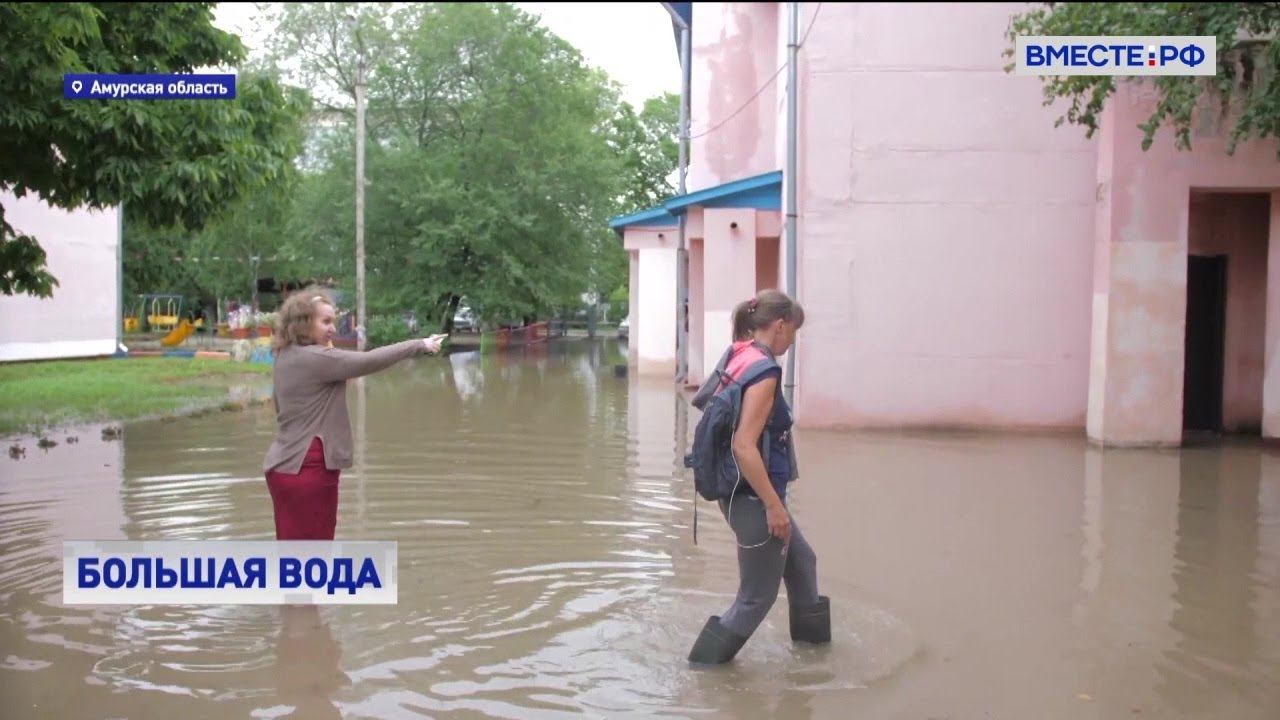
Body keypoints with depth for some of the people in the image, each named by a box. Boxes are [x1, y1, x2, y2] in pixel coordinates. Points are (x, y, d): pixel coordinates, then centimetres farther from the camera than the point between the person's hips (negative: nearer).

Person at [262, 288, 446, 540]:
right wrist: (420, 344, -11)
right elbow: (369, 361, -19)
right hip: (307, 468, -9)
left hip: (286, 466, 9)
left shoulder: (286, 357, 10)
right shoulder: (314, 358, -18)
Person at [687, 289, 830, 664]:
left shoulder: (738, 359, 6)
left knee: (801, 561, 27)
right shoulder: (764, 371, -21)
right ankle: (704, 663, 15)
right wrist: (774, 506, -21)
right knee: (757, 597, 6)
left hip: (745, 492, 10)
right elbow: (744, 447, -27)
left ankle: (811, 636, 44)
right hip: (754, 497, -10)